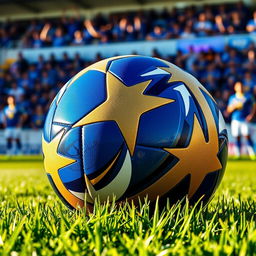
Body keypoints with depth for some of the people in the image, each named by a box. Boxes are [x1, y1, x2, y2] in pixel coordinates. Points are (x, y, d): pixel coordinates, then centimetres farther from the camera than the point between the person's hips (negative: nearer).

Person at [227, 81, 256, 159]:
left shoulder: (248, 96, 4)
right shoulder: (232, 98, 9)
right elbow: (229, 110, 10)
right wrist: (234, 106, -10)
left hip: (245, 120, -2)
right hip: (235, 120, 2)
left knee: (247, 135, -14)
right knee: (237, 137, 0)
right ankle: (237, 154, 9)